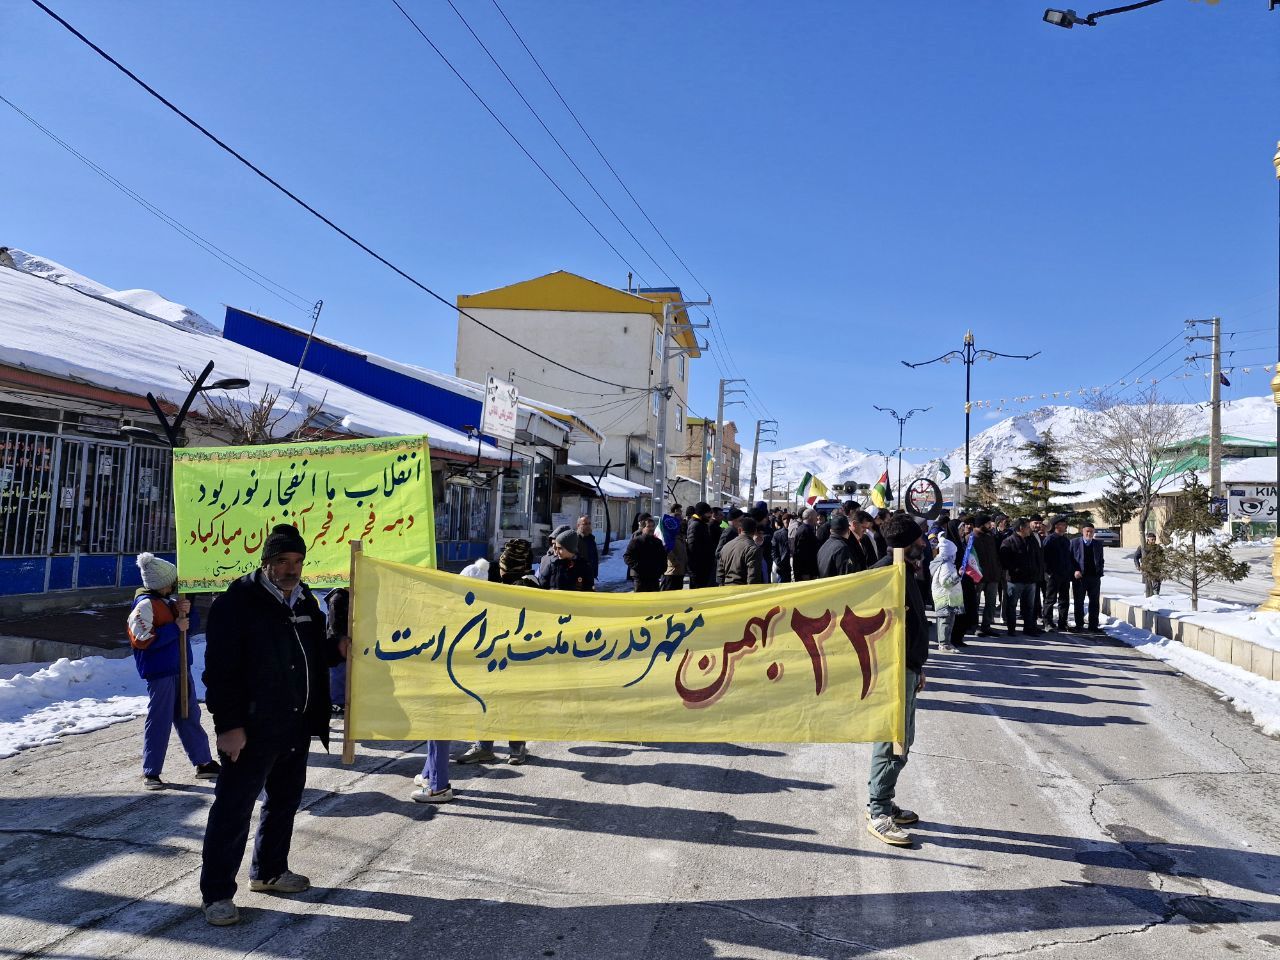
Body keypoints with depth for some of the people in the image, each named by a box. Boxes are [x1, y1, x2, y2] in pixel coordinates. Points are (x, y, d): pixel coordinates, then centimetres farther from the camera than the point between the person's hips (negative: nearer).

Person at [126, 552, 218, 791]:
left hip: (180, 668, 8)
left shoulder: (170, 599, 10)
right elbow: (142, 640, -20)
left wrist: (186, 611, -7)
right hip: (159, 672, -8)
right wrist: (175, 628, -18)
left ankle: (203, 763, 23)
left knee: (189, 716, 14)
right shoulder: (145, 605, -14)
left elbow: (193, 624, 14)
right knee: (159, 721, -3)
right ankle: (151, 772, 9)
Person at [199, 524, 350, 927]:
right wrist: (228, 724, -20)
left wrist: (336, 648, -1)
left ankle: (269, 871, 35)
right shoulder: (236, 603, -13)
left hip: (296, 726, 8)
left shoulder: (304, 601, 9)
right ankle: (217, 893, 12)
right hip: (251, 728, -8)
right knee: (233, 810, -1)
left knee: (284, 801, 19)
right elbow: (221, 669, -17)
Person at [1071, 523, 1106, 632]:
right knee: (1078, 602, 4)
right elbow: (1070, 559, 1)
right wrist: (1075, 571, -11)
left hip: (1094, 578, 2)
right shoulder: (1074, 543, 2)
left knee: (1095, 603, 4)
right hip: (1079, 577, -2)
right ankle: (1079, 625, 13)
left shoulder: (1098, 545, 11)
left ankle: (1093, 626, 10)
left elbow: (1101, 561, 15)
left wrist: (1099, 573, 2)